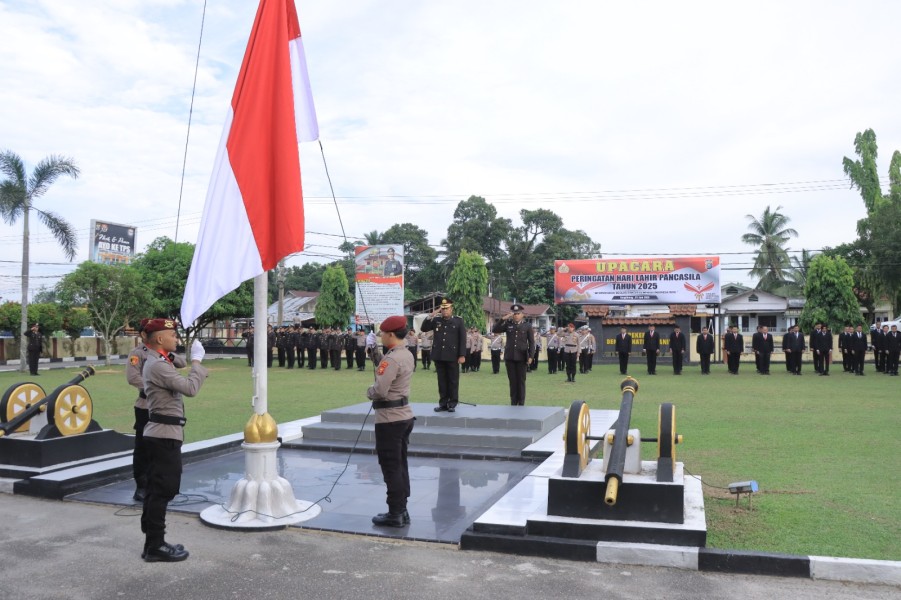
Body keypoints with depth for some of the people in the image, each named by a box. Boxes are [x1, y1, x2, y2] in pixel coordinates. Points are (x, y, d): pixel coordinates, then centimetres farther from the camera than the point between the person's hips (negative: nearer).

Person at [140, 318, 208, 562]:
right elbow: (190, 388, -25)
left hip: (161, 433, 11)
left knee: (156, 489, 14)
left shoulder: (156, 362, 15)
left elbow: (180, 385, 19)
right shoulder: (158, 365, -19)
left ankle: (153, 542, 21)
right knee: (163, 490, -6)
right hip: (165, 434, -11)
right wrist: (197, 361, -16)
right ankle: (155, 546, 0)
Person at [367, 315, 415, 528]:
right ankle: (402, 510, 23)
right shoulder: (408, 355, 9)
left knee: (391, 467, -1)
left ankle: (395, 514, 6)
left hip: (389, 419, -9)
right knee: (400, 465, 15)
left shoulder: (392, 358, -21)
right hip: (404, 415, 9)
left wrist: (369, 392, -7)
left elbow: (380, 390, -26)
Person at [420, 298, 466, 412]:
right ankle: (443, 403, 14)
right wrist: (430, 316, -4)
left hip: (452, 356, -3)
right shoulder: (436, 321, 10)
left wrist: (462, 355, -10)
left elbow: (462, 339, -3)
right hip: (439, 356, 3)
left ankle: (452, 404, 9)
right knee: (442, 381, 8)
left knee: (453, 381, 3)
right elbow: (423, 328, 6)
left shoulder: (458, 321, 1)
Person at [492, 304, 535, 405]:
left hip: (522, 358, -2)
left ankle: (521, 403, 11)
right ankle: (513, 402, 14)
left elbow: (531, 342, 1)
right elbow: (494, 330, -4)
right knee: (512, 381, 6)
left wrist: (530, 356, -8)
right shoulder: (508, 324, 6)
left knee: (521, 381, 3)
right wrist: (503, 319, -12)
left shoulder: (527, 326, 3)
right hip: (509, 357, 2)